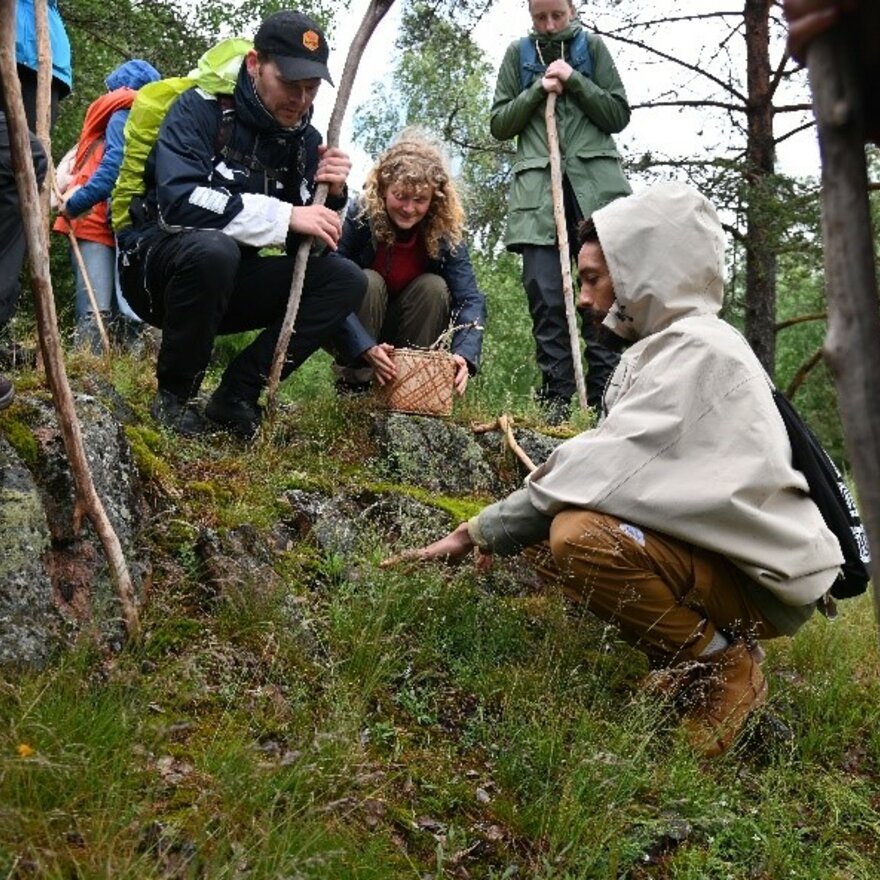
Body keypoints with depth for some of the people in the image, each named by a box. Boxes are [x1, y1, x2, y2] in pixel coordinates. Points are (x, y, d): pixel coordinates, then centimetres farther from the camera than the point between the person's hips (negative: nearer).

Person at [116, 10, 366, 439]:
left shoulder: (306, 140, 2)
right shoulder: (201, 108, -14)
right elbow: (179, 202, -31)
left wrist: (330, 196, -19)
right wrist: (286, 216, -33)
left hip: (230, 280, 6)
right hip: (157, 267, -5)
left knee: (345, 280, -13)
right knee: (212, 248, -39)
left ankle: (237, 393, -8)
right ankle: (174, 394, -16)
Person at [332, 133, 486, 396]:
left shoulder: (445, 232, -17)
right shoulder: (359, 216, -23)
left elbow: (470, 299, -24)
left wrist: (464, 355, -43)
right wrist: (366, 348, -43)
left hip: (408, 336, 2)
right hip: (355, 334, -2)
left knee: (433, 286, -23)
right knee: (368, 282, -29)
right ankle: (354, 382, -17)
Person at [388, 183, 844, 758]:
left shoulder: (698, 350, -18)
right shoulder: (665, 347, 12)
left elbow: (605, 470, -24)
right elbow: (607, 467, 10)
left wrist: (481, 531, -13)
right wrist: (481, 533, 3)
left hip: (767, 578, -10)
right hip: (716, 548, 10)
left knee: (580, 537, -29)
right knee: (564, 520, 12)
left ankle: (726, 669, -7)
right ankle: (702, 655, 10)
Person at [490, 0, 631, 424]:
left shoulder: (592, 46, 14)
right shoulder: (518, 53, 16)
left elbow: (619, 115, 9)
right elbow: (499, 124, 13)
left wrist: (574, 80, -3)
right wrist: (538, 90, -1)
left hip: (594, 181, -1)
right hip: (538, 184, 1)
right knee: (544, 293, -8)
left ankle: (604, 398, -5)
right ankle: (556, 397, -4)